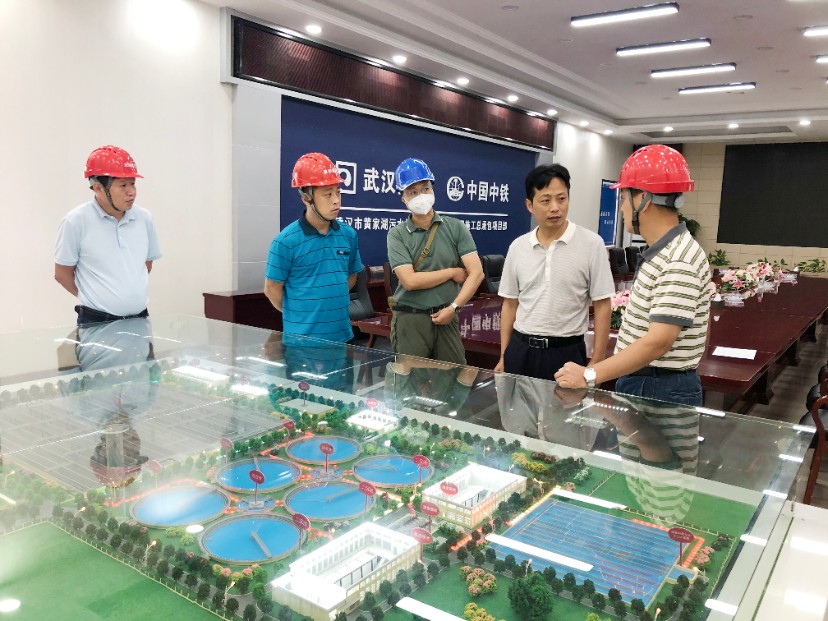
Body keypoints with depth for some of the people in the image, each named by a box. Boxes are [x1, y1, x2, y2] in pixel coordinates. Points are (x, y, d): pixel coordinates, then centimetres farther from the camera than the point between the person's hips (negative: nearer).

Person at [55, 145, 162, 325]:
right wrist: (93, 299, 6)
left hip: (139, 319, 4)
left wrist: (127, 295, 11)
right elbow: (62, 273, -1)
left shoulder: (144, 218, 1)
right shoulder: (76, 221, -10)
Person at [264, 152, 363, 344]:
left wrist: (333, 306, 9)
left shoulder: (348, 234, 1)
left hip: (342, 334, 5)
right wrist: (298, 315, 6)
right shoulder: (287, 241, -13)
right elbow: (272, 289, -5)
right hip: (302, 338, -4)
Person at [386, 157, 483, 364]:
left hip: (446, 317, 2)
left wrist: (453, 307, -11)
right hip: (410, 320, -1)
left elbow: (476, 273, -4)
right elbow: (410, 281, -13)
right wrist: (453, 272, -6)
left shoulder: (456, 227, 2)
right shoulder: (397, 234, -2)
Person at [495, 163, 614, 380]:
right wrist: (503, 357, 8)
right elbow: (510, 304, 10)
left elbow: (602, 306, -5)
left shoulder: (591, 244, -7)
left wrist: (596, 364, -8)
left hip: (567, 353, -3)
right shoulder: (517, 247, 3)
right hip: (520, 351, 3)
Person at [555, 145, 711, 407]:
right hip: (639, 382, 9)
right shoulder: (660, 252, 10)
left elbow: (659, 342, -28)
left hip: (663, 392, -9)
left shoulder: (678, 261, -22)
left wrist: (590, 375, -27)